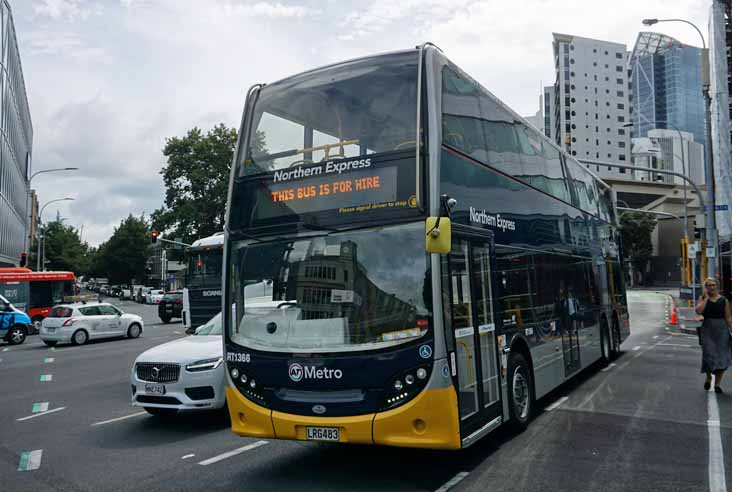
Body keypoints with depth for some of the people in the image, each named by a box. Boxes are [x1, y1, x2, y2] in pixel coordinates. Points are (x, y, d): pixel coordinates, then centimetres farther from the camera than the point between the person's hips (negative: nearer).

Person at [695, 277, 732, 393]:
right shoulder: (703, 299, 3)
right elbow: (698, 311, -16)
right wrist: (706, 297, -11)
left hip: (722, 330, 1)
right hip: (708, 330, -1)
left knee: (722, 357, 3)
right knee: (709, 355, -7)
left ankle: (717, 383, 15)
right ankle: (708, 377, 21)